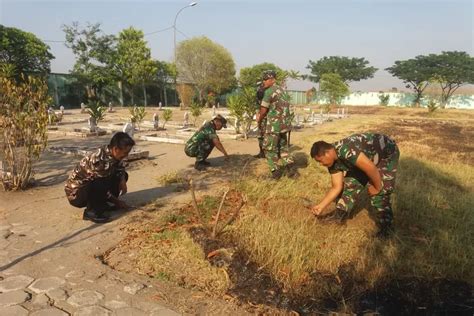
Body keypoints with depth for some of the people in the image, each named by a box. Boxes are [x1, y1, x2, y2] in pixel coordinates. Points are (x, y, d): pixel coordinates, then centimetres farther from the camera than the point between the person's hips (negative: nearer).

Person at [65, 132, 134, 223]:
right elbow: (101, 187, -24)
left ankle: (101, 204, 7)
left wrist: (122, 180, -11)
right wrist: (117, 202, -11)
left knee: (122, 175, 3)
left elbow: (120, 167, 10)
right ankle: (91, 211, -13)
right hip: (75, 193, -8)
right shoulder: (99, 160, -32)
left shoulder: (112, 153, -9)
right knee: (99, 185, -38)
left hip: (92, 184, 9)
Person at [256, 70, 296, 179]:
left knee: (269, 149, 4)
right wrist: (260, 114, 18)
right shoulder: (281, 90, 16)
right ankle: (291, 170, 15)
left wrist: (259, 120, 11)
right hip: (284, 124, 8)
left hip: (274, 125, -8)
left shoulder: (269, 91, -11)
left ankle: (276, 173, 6)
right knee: (283, 147, 18)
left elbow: (263, 110, -8)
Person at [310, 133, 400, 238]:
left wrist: (378, 187, -21)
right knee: (351, 182, 2)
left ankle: (385, 227, 5)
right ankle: (339, 215, 14)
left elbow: (371, 168, -36)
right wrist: (321, 205, -9)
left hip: (387, 153, -8)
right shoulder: (333, 161, -9)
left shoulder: (345, 150, -38)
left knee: (378, 193, -13)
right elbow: (337, 187, -6)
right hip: (369, 156, 8)